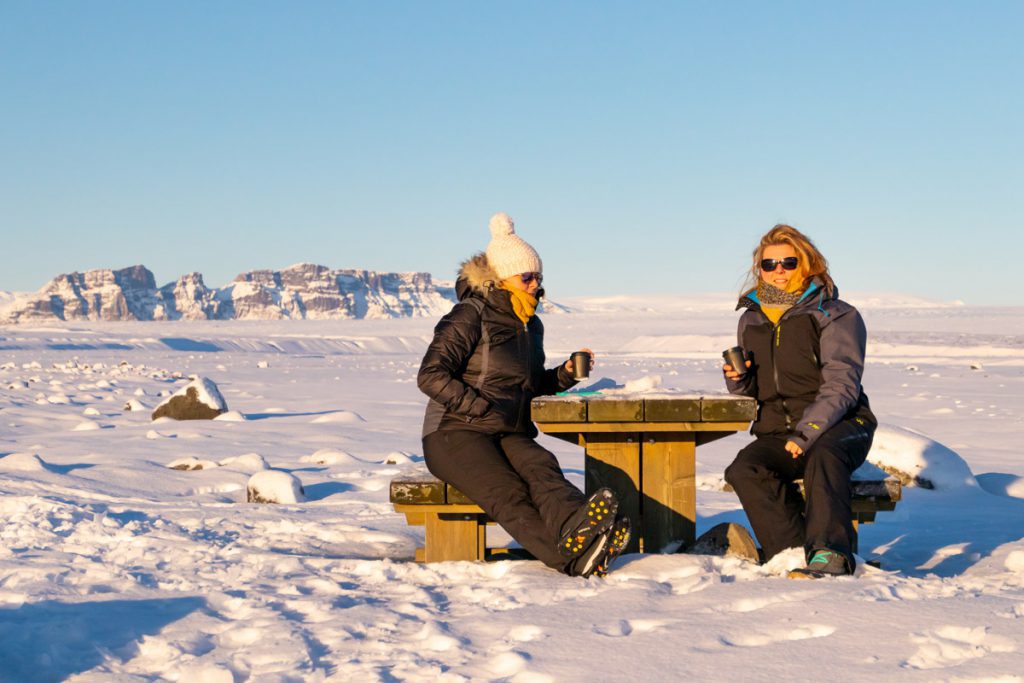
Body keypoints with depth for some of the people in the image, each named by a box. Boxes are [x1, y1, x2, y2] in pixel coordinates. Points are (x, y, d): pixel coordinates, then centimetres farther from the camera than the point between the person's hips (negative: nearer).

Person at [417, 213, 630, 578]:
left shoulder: (531, 325, 19)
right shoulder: (471, 316, -4)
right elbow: (431, 376, -11)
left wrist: (564, 375, 10)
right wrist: (482, 408, -17)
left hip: (511, 434, 6)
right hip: (456, 433, -6)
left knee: (541, 467, -32)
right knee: (507, 493, -35)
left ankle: (575, 524, -65)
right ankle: (573, 559, -61)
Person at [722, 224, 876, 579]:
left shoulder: (835, 315, 1)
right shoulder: (751, 320, 17)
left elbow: (841, 385, -10)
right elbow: (751, 392, 25)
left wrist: (807, 433, -23)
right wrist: (738, 380, 0)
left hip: (838, 426, -4)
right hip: (776, 431, 4)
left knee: (823, 457, -38)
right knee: (743, 471, -26)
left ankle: (829, 554, -44)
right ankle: (794, 550, -31)